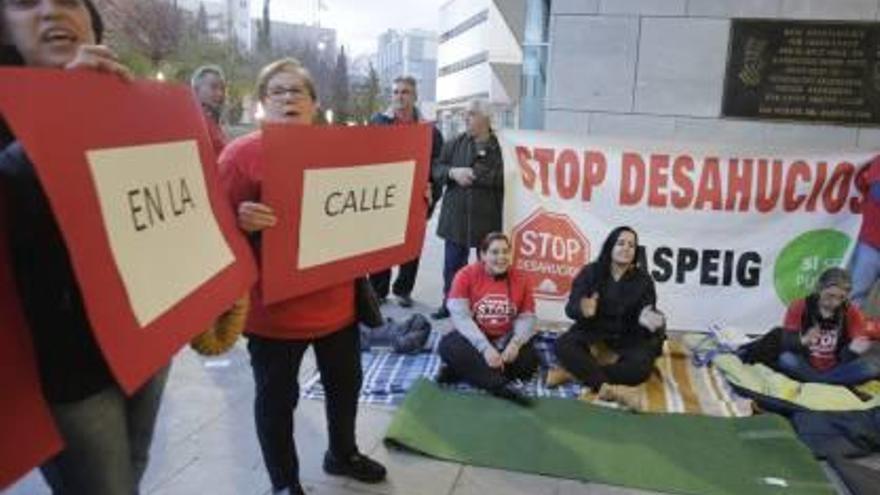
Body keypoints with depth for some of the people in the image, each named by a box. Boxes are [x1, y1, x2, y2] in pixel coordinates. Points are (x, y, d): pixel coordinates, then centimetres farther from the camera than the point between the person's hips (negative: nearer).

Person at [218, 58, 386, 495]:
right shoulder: (242, 152, -11)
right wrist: (242, 220, -35)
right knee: (277, 397, 10)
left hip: (337, 300, 6)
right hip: (275, 306, -5)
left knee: (345, 382, 22)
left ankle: (343, 454, 48)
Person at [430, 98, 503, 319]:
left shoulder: (500, 146, -6)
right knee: (452, 263, 11)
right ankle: (449, 303, 24)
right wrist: (452, 173, -11)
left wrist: (472, 174, -12)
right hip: (455, 216, 4)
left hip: (487, 218, -4)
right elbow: (435, 169, 8)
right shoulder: (455, 143, 9)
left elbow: (503, 176, -14)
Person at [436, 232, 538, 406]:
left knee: (528, 359, -25)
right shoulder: (466, 275, -9)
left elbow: (527, 317, -2)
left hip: (504, 342, 2)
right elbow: (460, 316, -18)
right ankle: (500, 386, -35)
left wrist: (515, 342, -24)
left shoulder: (520, 279, 0)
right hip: (474, 340, -2)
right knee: (449, 346, -31)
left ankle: (462, 371, -21)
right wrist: (485, 347, -29)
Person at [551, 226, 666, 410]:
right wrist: (583, 311, -38)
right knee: (563, 346, -29)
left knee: (642, 365, -29)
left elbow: (645, 314, -9)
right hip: (593, 331, 0)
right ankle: (607, 388, -37)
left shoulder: (643, 279, -2)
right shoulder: (590, 272, -5)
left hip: (626, 336, 1)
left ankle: (578, 371, -27)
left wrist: (648, 321, -35)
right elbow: (571, 307, -12)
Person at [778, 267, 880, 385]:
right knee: (786, 359, -33)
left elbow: (846, 358, -9)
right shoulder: (799, 307, -9)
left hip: (835, 371, 2)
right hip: (805, 368, -2)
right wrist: (803, 341, -36)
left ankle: (813, 383, -17)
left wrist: (853, 349, -32)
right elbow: (786, 344, -15)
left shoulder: (852, 313, -5)